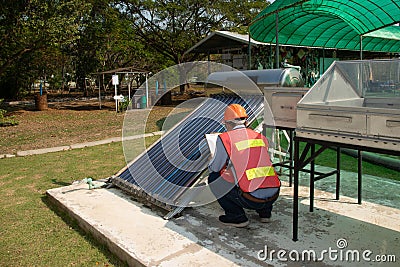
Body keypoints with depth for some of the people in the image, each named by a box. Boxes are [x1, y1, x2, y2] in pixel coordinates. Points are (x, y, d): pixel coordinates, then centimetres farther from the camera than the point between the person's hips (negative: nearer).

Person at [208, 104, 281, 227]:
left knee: (213, 179, 13)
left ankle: (237, 216, 11)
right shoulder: (261, 137, 13)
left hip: (251, 199, -5)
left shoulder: (225, 138, -2)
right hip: (274, 196, 6)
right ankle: (265, 212, 29)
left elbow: (213, 168, 7)